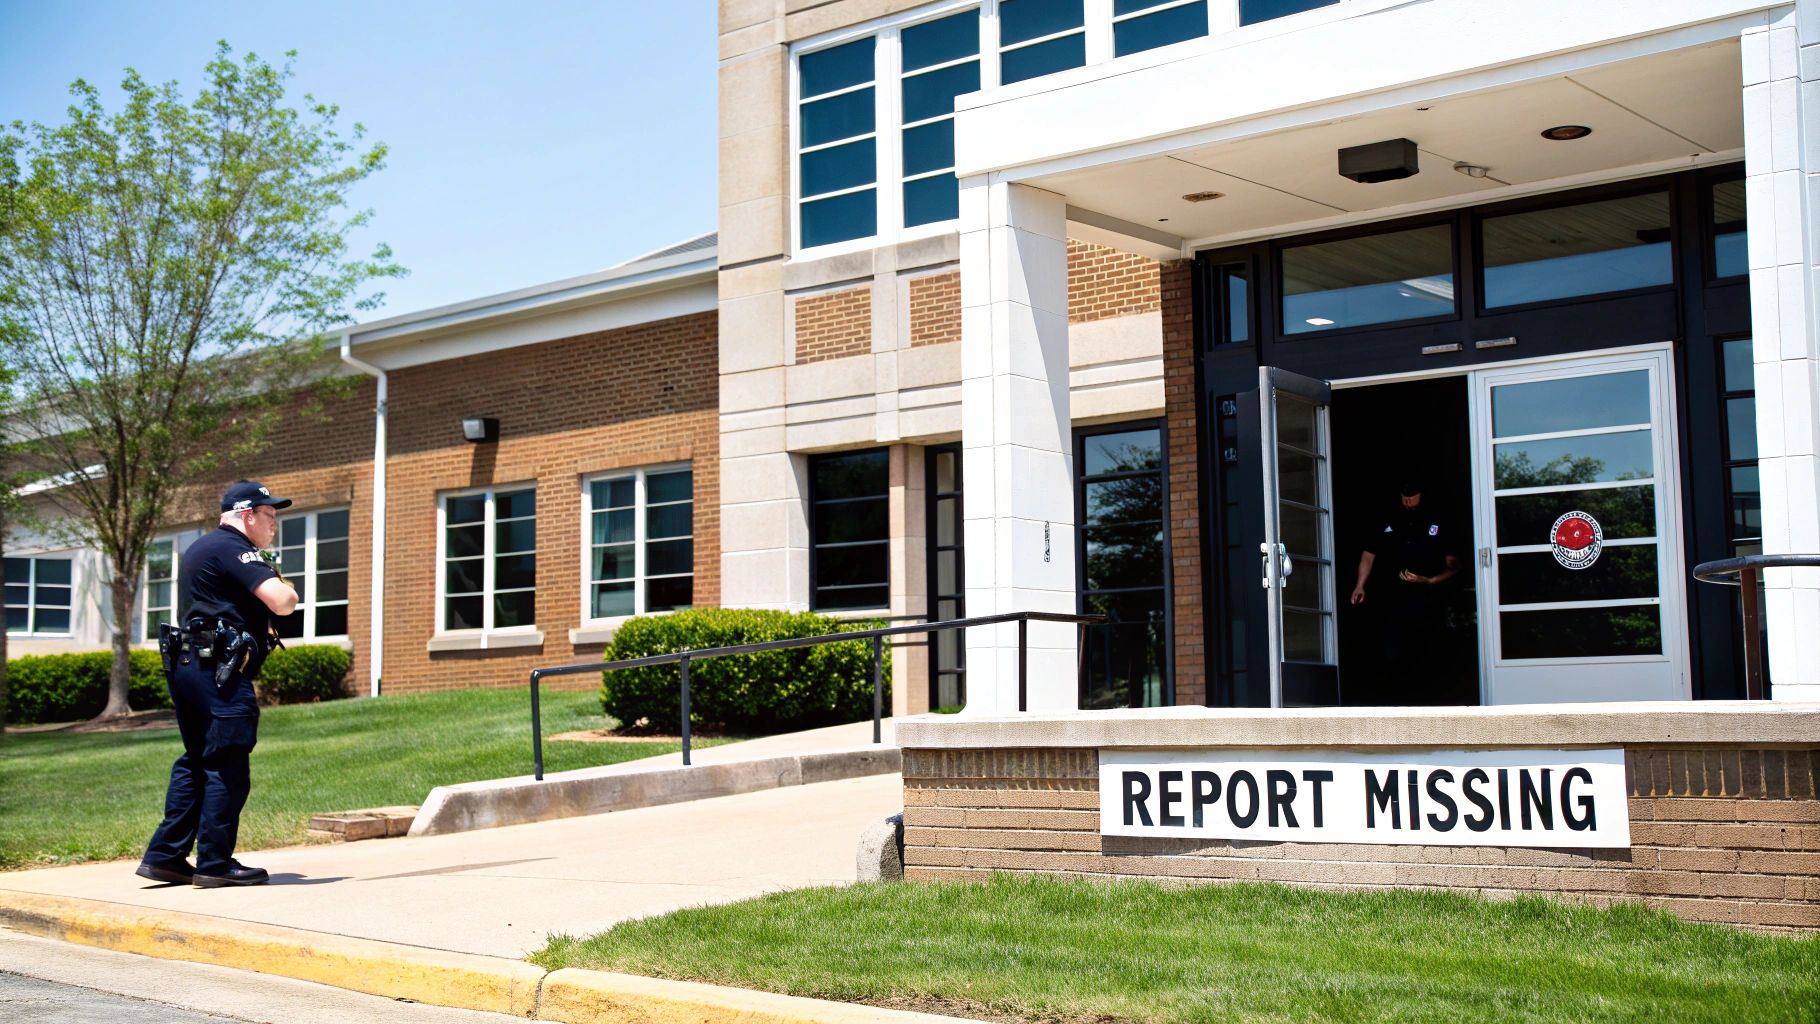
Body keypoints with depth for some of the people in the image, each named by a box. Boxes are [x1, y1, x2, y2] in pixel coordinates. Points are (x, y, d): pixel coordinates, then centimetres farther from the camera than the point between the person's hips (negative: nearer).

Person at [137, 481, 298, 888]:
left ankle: (164, 857, 17)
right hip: (219, 671, -10)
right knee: (227, 769, -5)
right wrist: (285, 587, 3)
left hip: (187, 666, 10)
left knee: (195, 763, 16)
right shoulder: (234, 548, -11)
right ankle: (215, 863, -1)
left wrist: (269, 578, 15)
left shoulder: (200, 549, 22)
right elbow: (283, 603, -21)